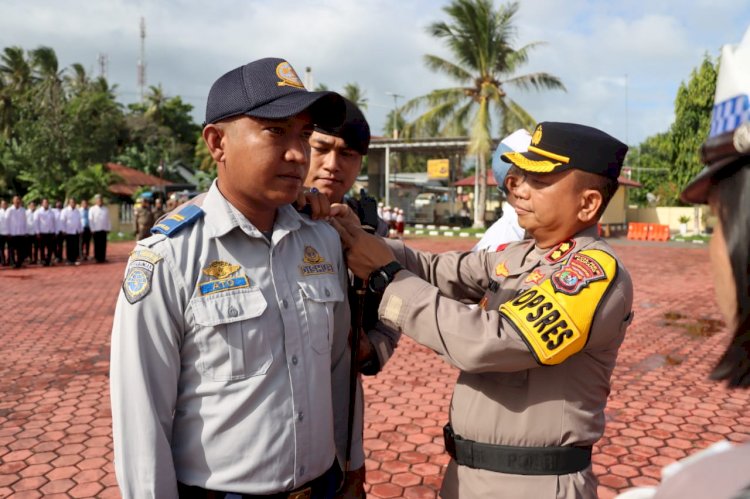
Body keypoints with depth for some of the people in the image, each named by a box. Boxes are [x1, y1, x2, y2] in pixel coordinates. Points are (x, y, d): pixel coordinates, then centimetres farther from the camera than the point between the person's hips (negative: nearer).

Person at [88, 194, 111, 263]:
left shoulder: (105, 209, 11)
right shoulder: (92, 209, 0)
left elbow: (108, 220, 12)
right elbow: (90, 220, -3)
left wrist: (109, 228, 7)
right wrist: (92, 229, -7)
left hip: (104, 230, 3)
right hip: (96, 230, -3)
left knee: (103, 245, 3)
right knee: (97, 245, 0)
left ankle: (103, 258, 7)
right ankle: (97, 258, 5)